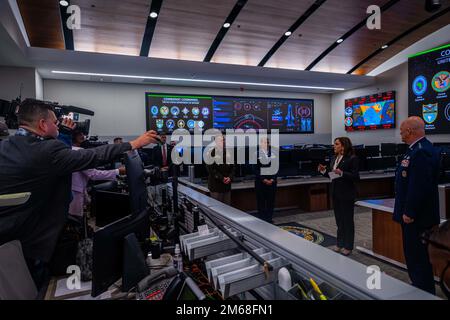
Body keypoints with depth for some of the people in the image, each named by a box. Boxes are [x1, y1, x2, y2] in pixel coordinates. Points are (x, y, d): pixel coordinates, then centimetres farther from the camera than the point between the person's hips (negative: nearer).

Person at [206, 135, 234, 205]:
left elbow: (232, 167, 12)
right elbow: (210, 169, -12)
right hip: (216, 184, -5)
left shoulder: (228, 152, 10)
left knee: (227, 205, 10)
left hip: (227, 184, 5)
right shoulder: (212, 153, -7)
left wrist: (230, 177, -5)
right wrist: (221, 178, -14)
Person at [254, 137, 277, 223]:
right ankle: (262, 219, 12)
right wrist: (264, 180, -11)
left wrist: (272, 179, -6)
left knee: (271, 201, 6)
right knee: (261, 201, 3)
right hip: (260, 182, -2)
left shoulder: (273, 154, 5)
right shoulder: (257, 154, -3)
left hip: (272, 181, 2)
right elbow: (256, 169, -5)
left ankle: (269, 219, 17)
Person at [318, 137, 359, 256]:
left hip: (347, 194, -7)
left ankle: (348, 246, 19)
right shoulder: (334, 158, 9)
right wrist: (324, 170, -5)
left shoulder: (352, 158, -13)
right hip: (335, 193, 7)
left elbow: (356, 177, -17)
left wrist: (342, 173, -28)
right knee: (339, 219, 16)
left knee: (347, 220, 6)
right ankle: (340, 244, 28)